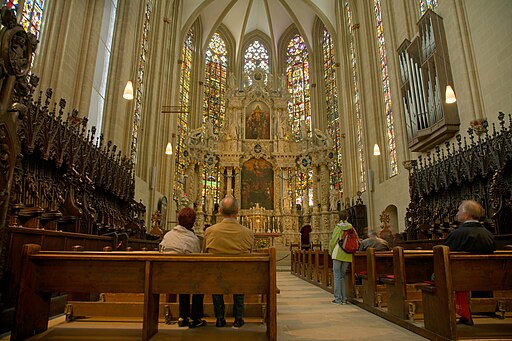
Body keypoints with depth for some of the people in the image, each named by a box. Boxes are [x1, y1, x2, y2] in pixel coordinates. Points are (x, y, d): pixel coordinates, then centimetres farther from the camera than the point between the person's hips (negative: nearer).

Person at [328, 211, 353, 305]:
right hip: (347, 255, 4)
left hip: (338, 253, -4)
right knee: (343, 276, 13)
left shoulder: (338, 227, -6)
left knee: (337, 276, 1)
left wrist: (330, 251, 7)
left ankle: (338, 298, 1)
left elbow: (333, 240, -7)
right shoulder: (351, 227, 5)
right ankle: (344, 299, 13)